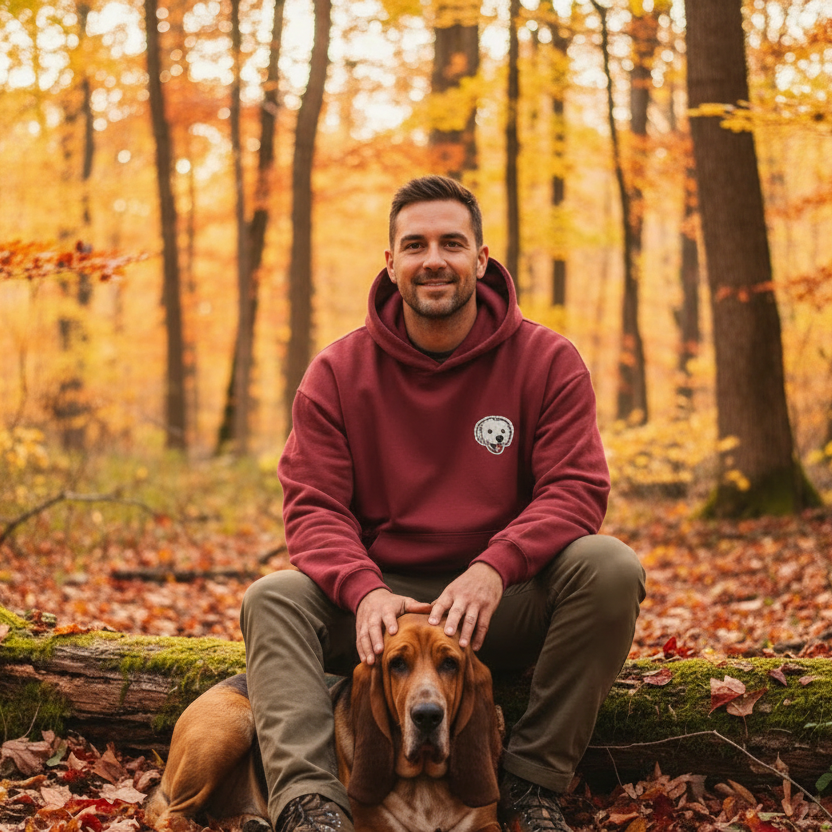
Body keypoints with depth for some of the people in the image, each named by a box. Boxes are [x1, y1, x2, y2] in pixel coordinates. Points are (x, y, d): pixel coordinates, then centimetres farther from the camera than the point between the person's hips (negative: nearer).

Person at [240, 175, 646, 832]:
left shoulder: (546, 360, -1)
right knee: (273, 598, -23)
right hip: (386, 598, 1)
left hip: (509, 603, -1)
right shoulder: (339, 372, 2)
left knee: (610, 566, -27)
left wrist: (494, 568, -27)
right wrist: (365, 590, -25)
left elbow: (576, 489, -9)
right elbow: (314, 506, -4)